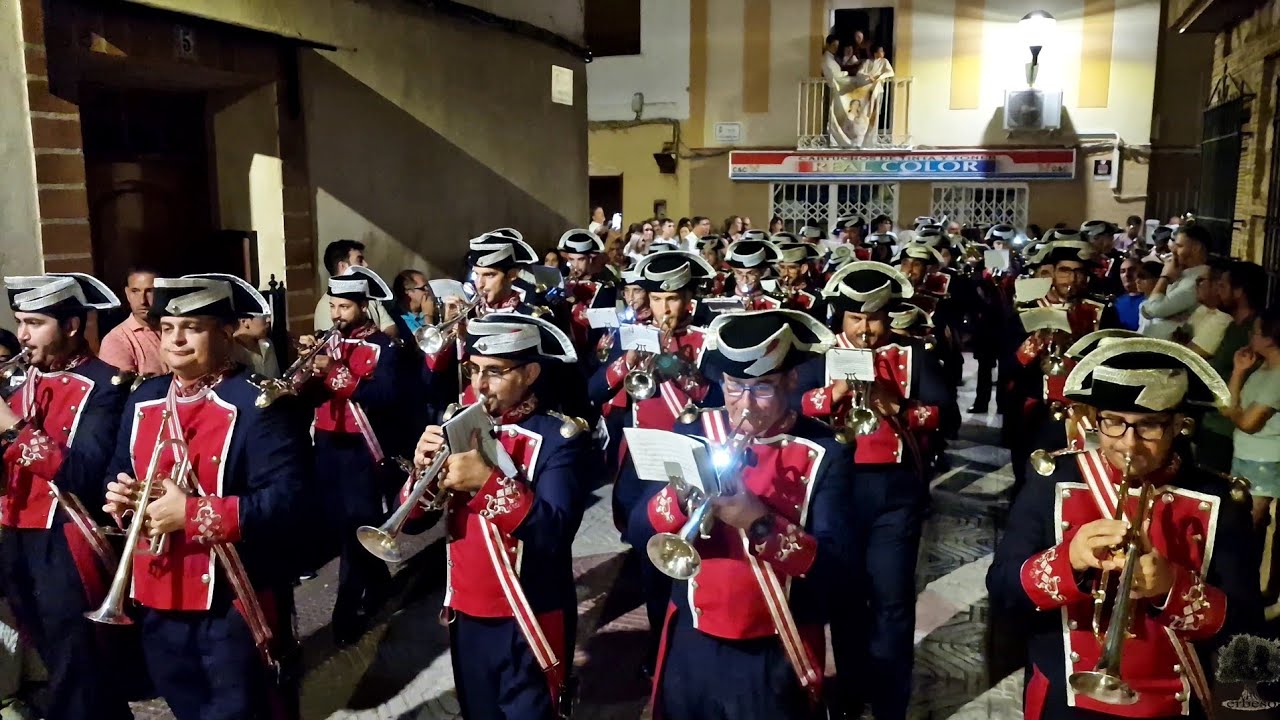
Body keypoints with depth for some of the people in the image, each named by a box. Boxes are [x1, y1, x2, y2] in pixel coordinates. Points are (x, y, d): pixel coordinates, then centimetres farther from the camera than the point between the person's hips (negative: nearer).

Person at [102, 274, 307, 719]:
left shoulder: (258, 404, -16)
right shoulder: (142, 400, 8)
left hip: (234, 605, -7)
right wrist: (119, 496, -4)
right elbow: (121, 472, 19)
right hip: (158, 601, 7)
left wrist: (193, 514, -26)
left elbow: (287, 501, -23)